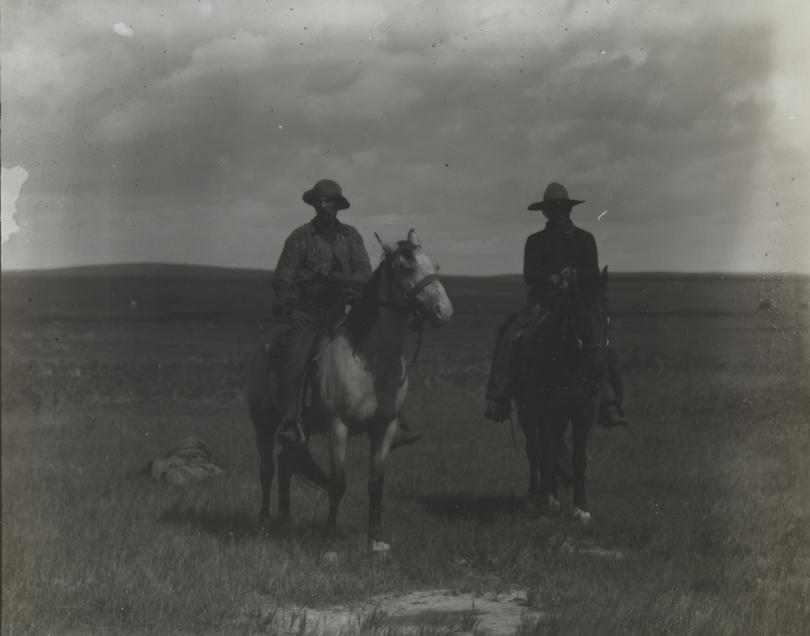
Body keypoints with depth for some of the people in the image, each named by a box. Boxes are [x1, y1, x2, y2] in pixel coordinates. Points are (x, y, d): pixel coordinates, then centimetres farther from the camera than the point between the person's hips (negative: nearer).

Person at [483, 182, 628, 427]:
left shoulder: (584, 239, 13)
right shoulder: (536, 241, 11)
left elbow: (593, 274, 5)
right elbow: (529, 274, -1)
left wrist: (575, 275, -16)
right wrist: (551, 278, -20)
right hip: (541, 300, 0)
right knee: (508, 342, -22)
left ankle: (610, 407, -14)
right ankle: (499, 400, -19)